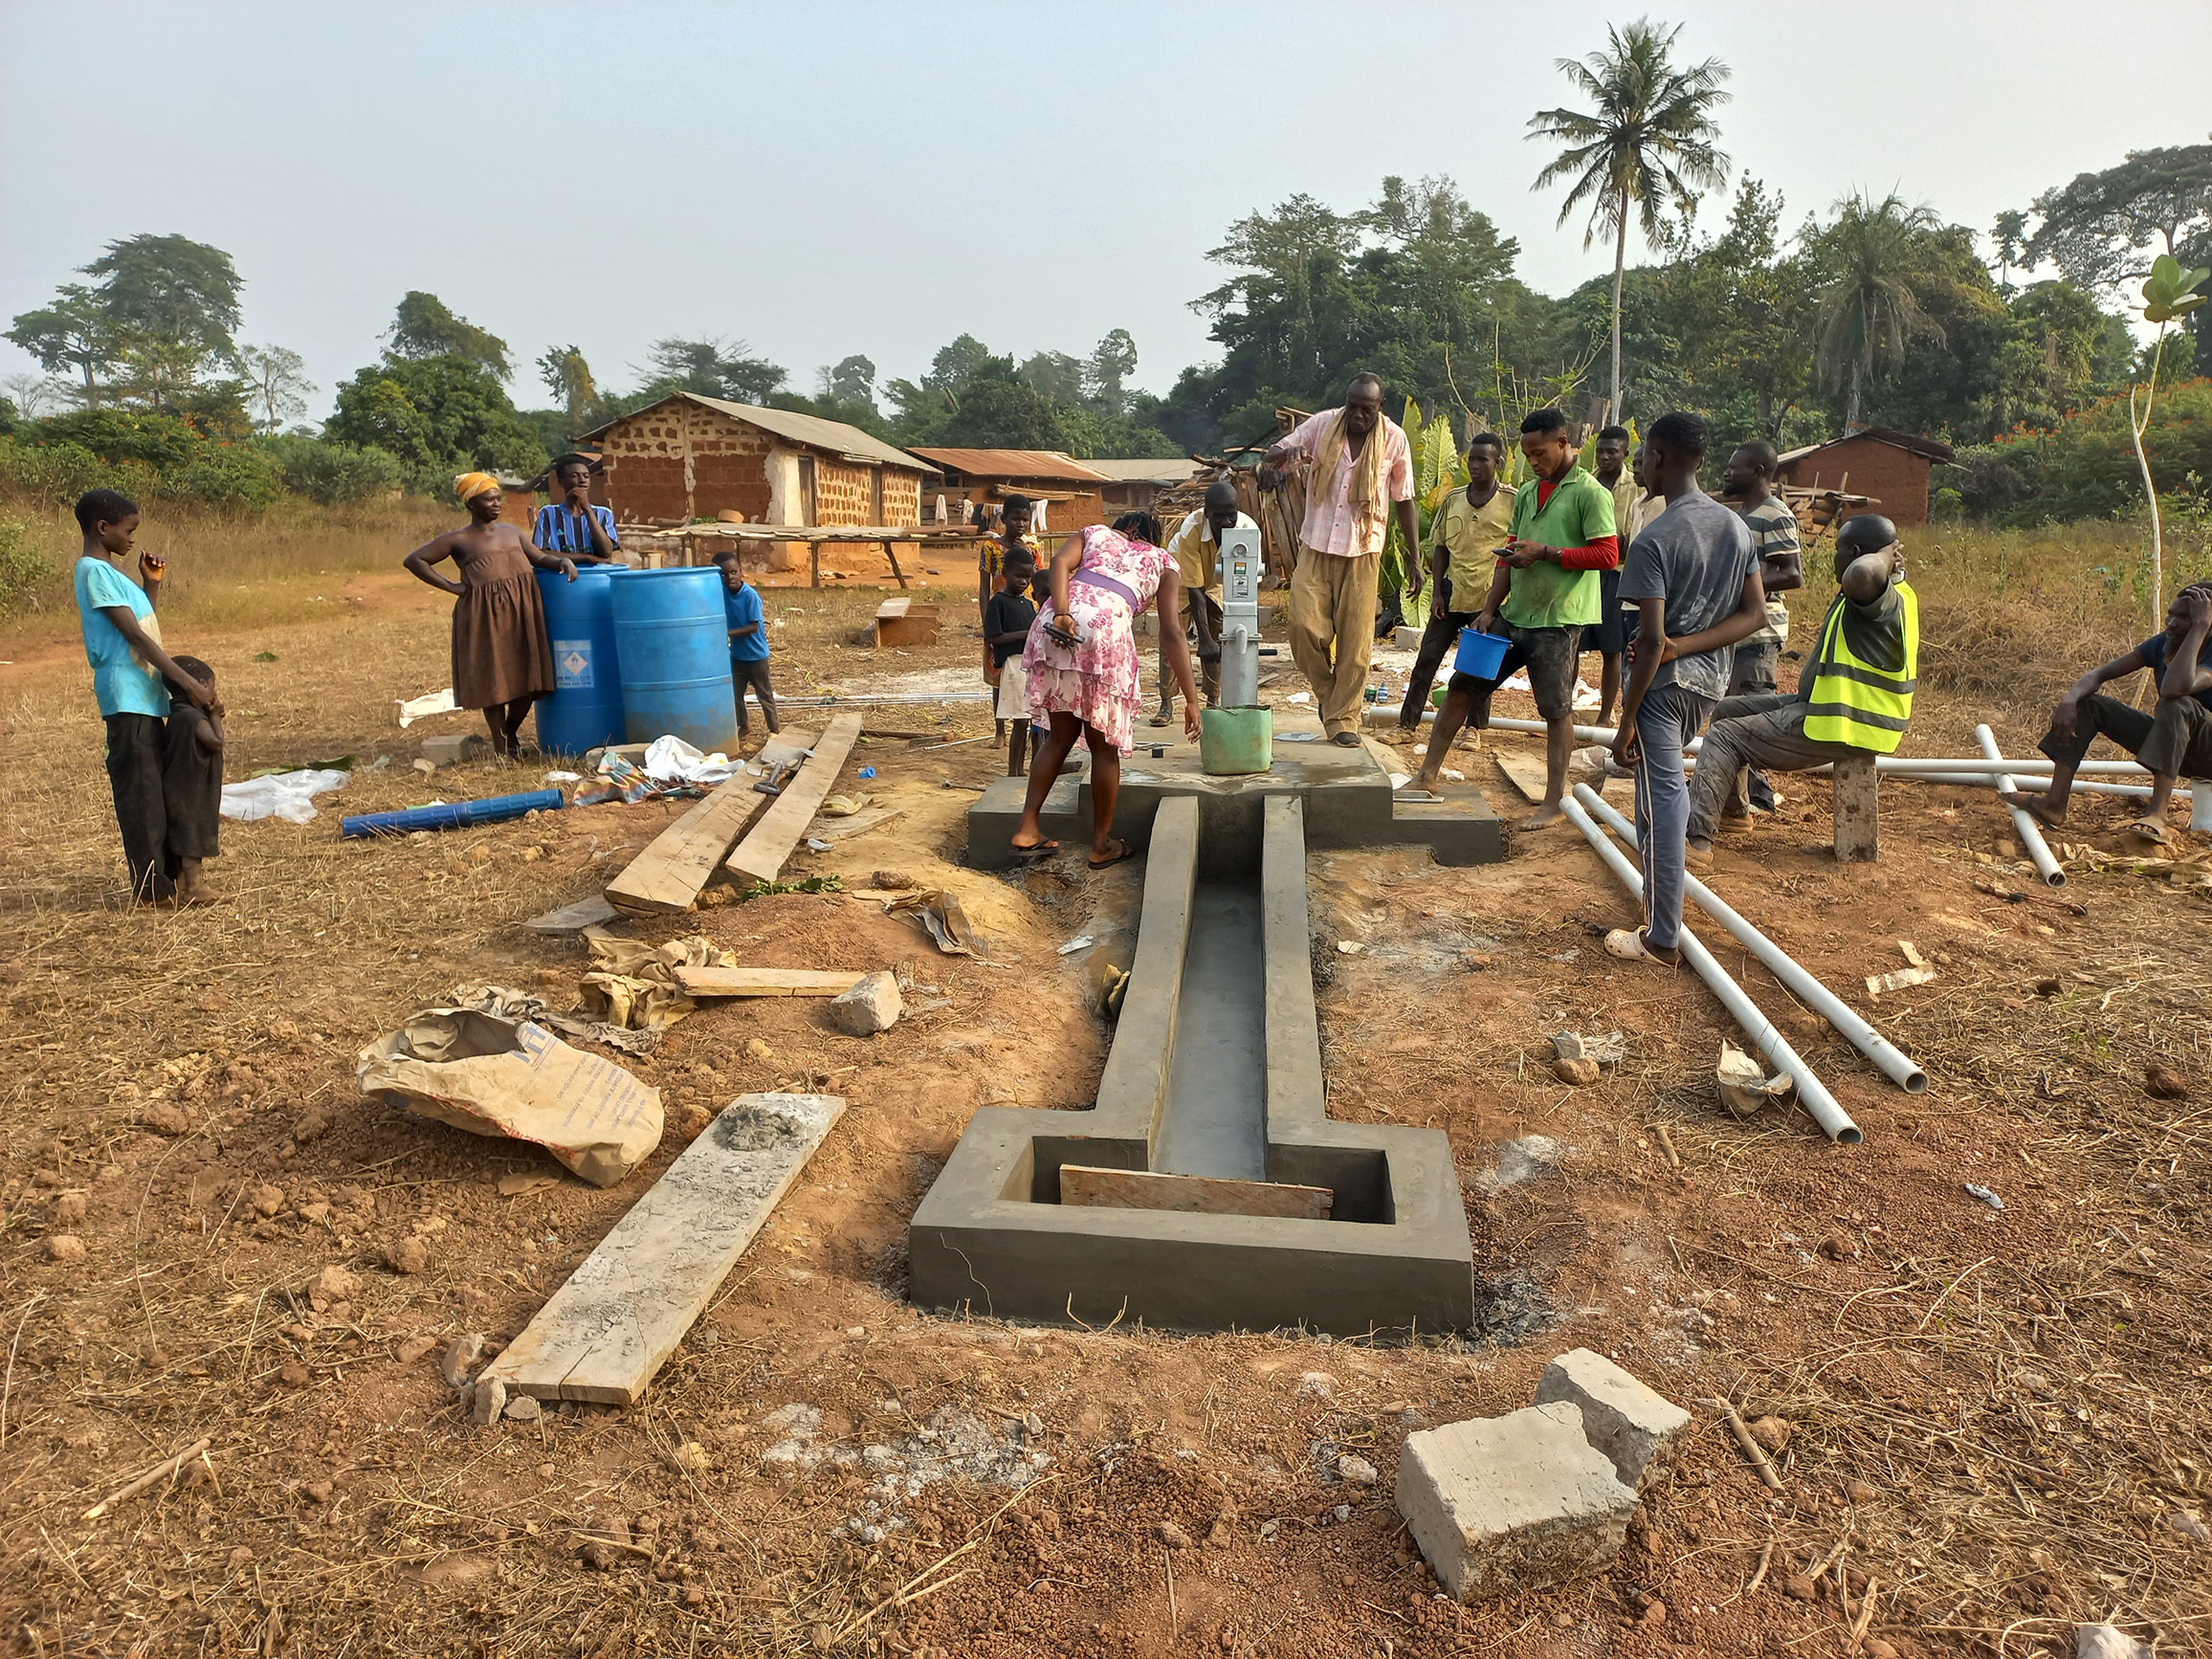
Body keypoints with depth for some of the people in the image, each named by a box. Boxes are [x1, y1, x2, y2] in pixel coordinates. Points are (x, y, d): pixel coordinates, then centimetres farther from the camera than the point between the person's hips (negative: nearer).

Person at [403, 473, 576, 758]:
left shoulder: (511, 532, 18)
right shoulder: (458, 539, 2)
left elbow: (540, 557, 16)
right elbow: (413, 560, 2)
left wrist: (563, 560, -5)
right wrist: (450, 586, -3)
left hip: (523, 610, 4)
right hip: (485, 614, -4)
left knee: (528, 679, 6)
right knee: (493, 681, 0)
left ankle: (510, 733, 30)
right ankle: (500, 747, 12)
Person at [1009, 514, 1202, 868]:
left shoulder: (1094, 532, 32)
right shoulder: (1163, 562, 25)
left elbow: (1061, 562, 7)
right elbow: (1173, 633, 12)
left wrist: (1061, 614, -7)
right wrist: (1191, 699, 11)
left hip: (1055, 624, 3)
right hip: (1108, 627, -3)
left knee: (1061, 735, 19)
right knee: (1105, 746, 10)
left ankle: (1027, 828, 18)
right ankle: (1101, 845, 20)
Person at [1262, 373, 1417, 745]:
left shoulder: (1394, 439, -2)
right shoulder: (1322, 425, -2)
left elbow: (1404, 502, 5)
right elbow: (1269, 459, 3)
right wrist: (1286, 454, -22)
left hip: (1362, 550, -1)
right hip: (1316, 545, 1)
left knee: (1355, 638, -2)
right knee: (1305, 625, -12)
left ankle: (1343, 718, 10)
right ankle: (1327, 691, 16)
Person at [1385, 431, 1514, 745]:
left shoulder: (1512, 501, -4)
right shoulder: (1453, 499, 7)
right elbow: (1441, 548, 11)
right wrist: (1437, 591, 4)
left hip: (1489, 597, -3)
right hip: (1452, 592, 3)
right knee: (1426, 659, 3)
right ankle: (1407, 725, 9)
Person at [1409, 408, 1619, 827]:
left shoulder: (1590, 493, -8)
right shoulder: (1527, 493, 14)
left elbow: (1607, 553, -15)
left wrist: (1545, 552, -18)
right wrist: (1488, 609, 9)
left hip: (1558, 620, -7)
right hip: (1514, 615, 8)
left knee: (1557, 710, 0)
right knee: (1463, 685, 7)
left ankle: (1553, 802, 10)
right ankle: (1428, 776, 16)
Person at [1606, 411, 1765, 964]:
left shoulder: (1654, 540, -19)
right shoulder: (1736, 527, 5)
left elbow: (1651, 640, -22)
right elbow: (1756, 612, 2)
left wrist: (1626, 721, -16)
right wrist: (1685, 645, -7)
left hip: (1663, 686, -8)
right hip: (1709, 680, 8)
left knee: (1661, 803, -2)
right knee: (1671, 790, 25)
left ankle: (1662, 940, 6)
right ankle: (1662, 902, 37)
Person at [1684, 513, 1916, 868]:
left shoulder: (1884, 599, -24)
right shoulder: (1893, 594, 11)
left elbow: (1859, 574, -47)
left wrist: (1883, 556, -27)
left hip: (1839, 728, -11)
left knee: (1725, 737, -15)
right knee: (1730, 710, 19)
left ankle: (1696, 838, -23)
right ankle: (1731, 809, 29)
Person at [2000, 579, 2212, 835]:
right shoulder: (2162, 644, -3)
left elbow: (2175, 687, -45)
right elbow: (2100, 674, -8)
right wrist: (2071, 698, -31)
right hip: (2169, 745, 7)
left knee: (2177, 703, -37)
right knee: (2088, 704, -7)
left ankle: (2157, 813, -40)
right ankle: (2054, 804, -16)